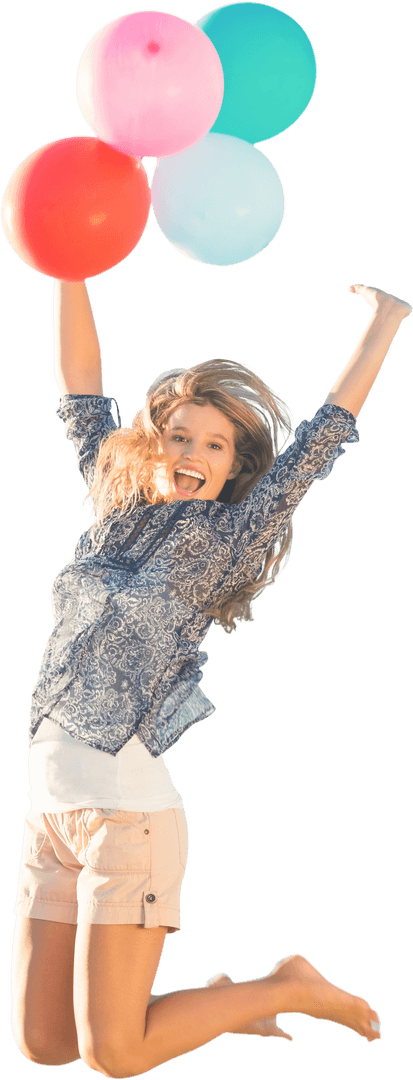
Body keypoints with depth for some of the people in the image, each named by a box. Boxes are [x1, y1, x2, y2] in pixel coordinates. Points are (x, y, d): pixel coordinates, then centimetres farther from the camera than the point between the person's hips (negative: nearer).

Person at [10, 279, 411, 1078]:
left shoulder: (227, 538, -1)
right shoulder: (117, 504, 12)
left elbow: (324, 438, -2)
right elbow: (79, 388, 14)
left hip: (128, 813, -6)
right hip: (50, 811, 6)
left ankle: (291, 990, 15)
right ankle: (213, 1007, 29)